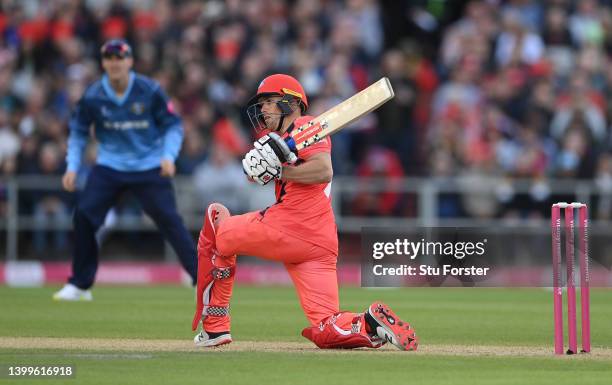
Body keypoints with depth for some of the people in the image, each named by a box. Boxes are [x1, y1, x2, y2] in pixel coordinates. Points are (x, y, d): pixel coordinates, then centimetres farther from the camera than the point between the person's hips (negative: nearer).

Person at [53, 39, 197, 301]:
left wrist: (168, 156, -18)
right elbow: (78, 132, 7)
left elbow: (173, 126, -3)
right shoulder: (93, 97, -7)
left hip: (149, 168, -2)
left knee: (169, 219, -10)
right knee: (84, 214, -10)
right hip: (109, 167, 2)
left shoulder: (150, 91, -12)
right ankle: (80, 284, 4)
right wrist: (72, 166, -3)